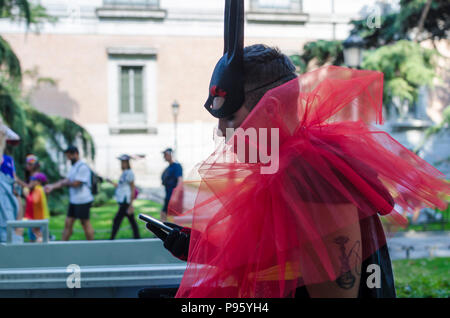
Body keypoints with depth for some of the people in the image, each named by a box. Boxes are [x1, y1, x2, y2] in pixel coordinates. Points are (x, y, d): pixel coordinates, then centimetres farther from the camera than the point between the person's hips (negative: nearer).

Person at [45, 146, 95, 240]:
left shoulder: (83, 167, -15)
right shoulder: (73, 167, 16)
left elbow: (75, 183, -19)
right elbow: (66, 181, 12)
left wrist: (65, 183, -2)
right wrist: (52, 186, 1)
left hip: (83, 200, -9)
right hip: (73, 200, 9)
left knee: (85, 224, -3)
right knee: (68, 223, 9)